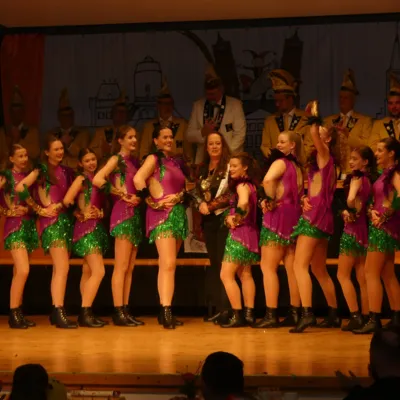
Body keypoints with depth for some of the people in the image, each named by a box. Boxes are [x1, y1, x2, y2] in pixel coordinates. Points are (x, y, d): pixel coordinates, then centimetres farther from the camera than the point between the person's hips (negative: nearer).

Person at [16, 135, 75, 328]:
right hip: (51, 221, -7)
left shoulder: (66, 171, 15)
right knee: (62, 267, -16)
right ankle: (59, 312, -19)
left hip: (66, 220, 7)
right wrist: (39, 209, -10)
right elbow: (20, 188, -13)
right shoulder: (41, 170, -3)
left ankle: (56, 312, 12)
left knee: (59, 268, 8)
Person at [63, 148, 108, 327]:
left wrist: (100, 213, -7)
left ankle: (86, 313, 11)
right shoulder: (82, 179, -8)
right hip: (86, 229, -8)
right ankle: (85, 313, -14)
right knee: (98, 272, -15)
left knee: (88, 273, 8)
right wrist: (82, 215, -7)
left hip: (97, 228, 8)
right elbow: (67, 201, -19)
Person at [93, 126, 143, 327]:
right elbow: (97, 179, -19)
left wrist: (139, 197, -2)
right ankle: (118, 312, -6)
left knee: (130, 268, 8)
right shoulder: (116, 159, -5)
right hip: (123, 213, -8)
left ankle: (125, 310, 11)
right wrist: (122, 194, -14)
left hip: (135, 214, 8)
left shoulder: (134, 161, 16)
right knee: (121, 267, -7)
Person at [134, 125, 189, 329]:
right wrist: (151, 202, -16)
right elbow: (138, 178, -19)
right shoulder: (154, 159, -4)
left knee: (168, 264, 10)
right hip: (162, 215, -8)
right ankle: (165, 311, -21)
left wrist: (179, 196, -2)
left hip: (178, 214, 8)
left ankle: (165, 311, 15)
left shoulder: (176, 162, 19)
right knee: (168, 263, -18)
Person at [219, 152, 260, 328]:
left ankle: (238, 315, -9)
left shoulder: (242, 185, -14)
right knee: (245, 275, 14)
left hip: (240, 233, -10)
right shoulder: (250, 184, 14)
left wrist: (236, 219, -18)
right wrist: (230, 217, 2)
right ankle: (249, 314, 14)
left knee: (226, 275, -7)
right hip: (249, 234, 10)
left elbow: (243, 204, -34)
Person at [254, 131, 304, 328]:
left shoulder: (280, 162, -7)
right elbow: (298, 193, 16)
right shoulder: (297, 166, 18)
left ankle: (271, 315, -9)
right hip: (294, 216, 8)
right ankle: (295, 314, 10)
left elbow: (268, 180, -28)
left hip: (279, 216, -8)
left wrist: (270, 200, -13)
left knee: (268, 267, -5)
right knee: (292, 268, 9)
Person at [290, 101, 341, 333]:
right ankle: (334, 315, 19)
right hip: (320, 218, 10)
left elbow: (314, 134, -22)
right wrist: (307, 199, 7)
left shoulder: (325, 155, -4)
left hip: (316, 217, -10)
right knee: (320, 270, 15)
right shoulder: (322, 160, 19)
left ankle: (307, 313, -24)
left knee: (300, 265, -16)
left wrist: (315, 118, -15)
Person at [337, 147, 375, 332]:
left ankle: (355, 316, -10)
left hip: (353, 229, -8)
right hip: (365, 228, 8)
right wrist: (350, 211, -1)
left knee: (343, 275, -2)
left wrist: (349, 211, -7)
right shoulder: (370, 179, 11)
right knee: (362, 278, 10)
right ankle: (365, 317, 10)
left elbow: (350, 199, -26)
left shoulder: (356, 178, -10)